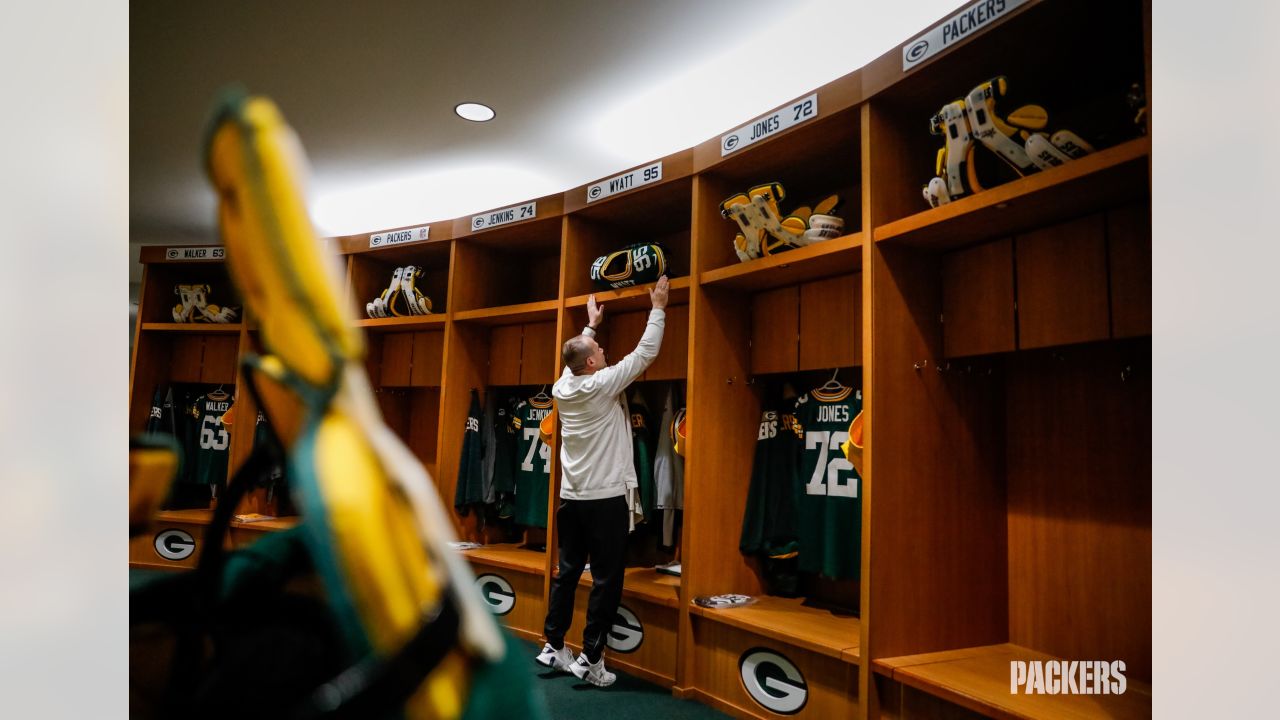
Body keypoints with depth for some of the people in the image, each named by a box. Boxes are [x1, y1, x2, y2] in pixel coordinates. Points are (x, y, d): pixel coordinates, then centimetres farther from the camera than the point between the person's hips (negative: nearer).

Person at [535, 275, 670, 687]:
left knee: (567, 573, 14)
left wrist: (590, 326, 37)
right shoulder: (602, 385, -12)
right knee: (606, 580, 1)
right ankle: (590, 660, 5)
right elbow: (646, 352, -7)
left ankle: (554, 648, 21)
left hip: (570, 499, 7)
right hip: (605, 500, -7)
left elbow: (575, 358, 26)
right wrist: (658, 307, 3)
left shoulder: (562, 388, 4)